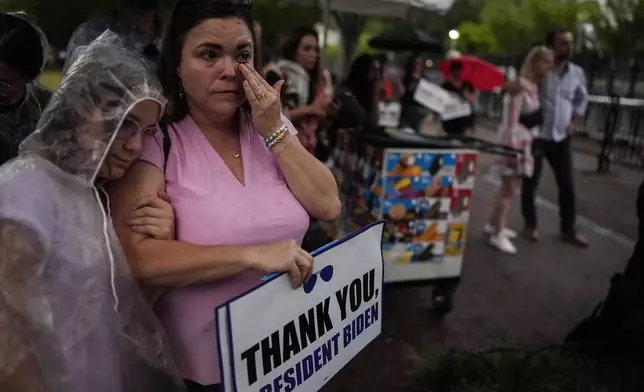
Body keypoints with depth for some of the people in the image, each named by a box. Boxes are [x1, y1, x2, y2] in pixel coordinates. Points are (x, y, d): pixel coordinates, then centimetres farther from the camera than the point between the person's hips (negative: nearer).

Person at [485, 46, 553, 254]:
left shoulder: (535, 86, 11)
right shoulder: (520, 85, -16)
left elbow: (533, 117, 9)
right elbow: (511, 120, -20)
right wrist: (513, 148, -22)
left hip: (526, 141, 9)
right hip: (514, 140, -9)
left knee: (508, 187, 16)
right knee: (509, 189, -4)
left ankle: (493, 224, 28)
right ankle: (498, 234, 4)